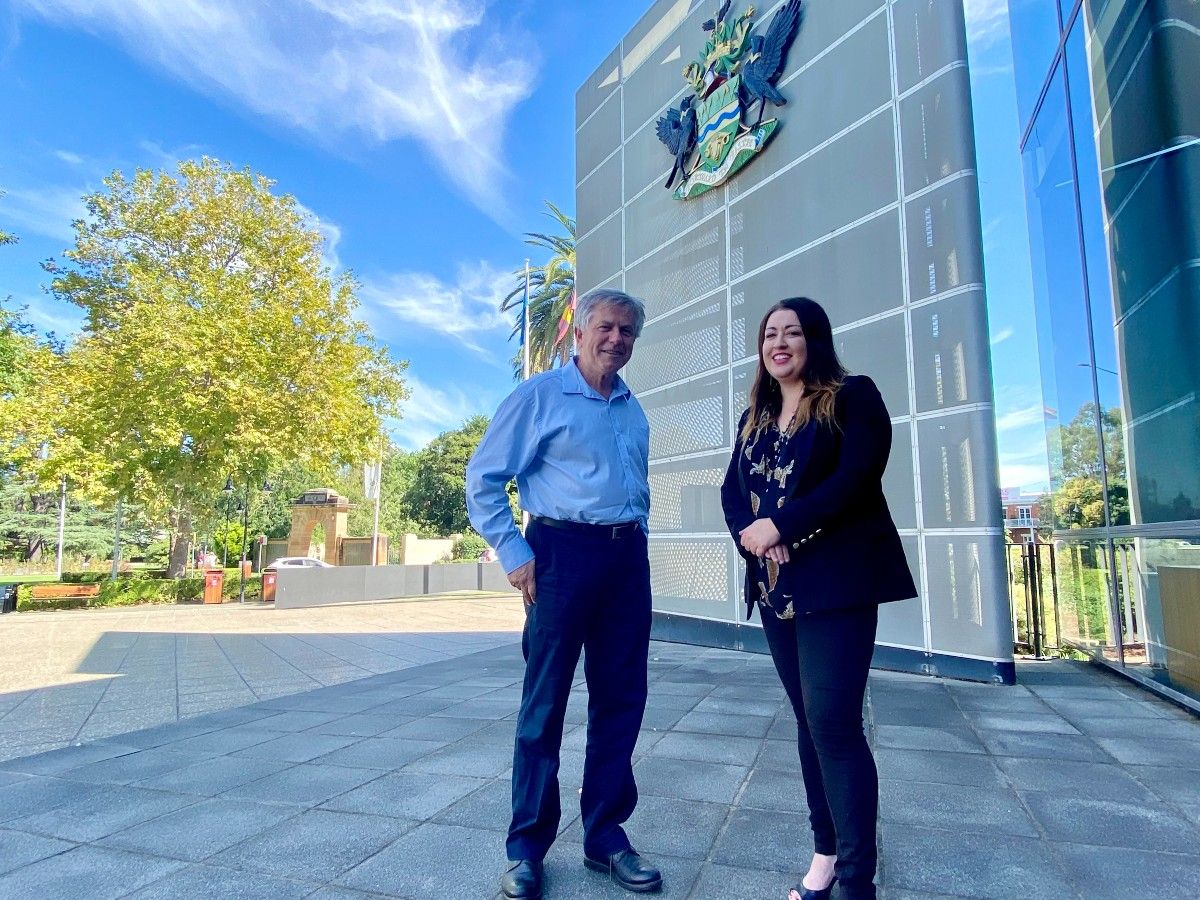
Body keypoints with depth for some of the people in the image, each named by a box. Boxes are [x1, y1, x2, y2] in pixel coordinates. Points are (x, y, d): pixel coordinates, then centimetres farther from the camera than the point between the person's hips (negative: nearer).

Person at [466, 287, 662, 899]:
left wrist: (634, 544, 15)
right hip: (563, 554, -6)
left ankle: (606, 836, 27)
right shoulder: (540, 395, -2)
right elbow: (483, 477, -5)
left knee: (620, 700, 10)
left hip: (628, 561, 6)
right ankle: (526, 848, 20)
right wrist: (513, 552, -10)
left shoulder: (632, 410, 16)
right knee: (545, 702, 3)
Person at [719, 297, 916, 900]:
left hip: (836, 582, -6)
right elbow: (732, 491, 9)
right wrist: (751, 534, -12)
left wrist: (780, 525, -18)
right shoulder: (753, 419, 16)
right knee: (810, 721, 13)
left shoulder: (853, 397, -2)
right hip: (775, 588, 6)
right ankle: (826, 849, 26)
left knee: (834, 721, -9)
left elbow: (856, 480, -15)